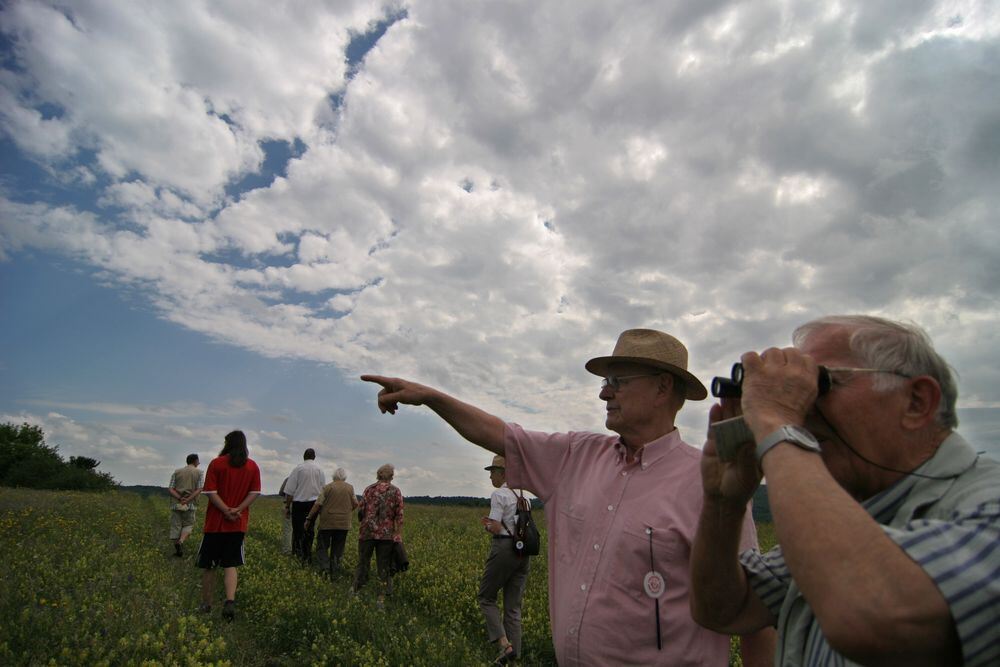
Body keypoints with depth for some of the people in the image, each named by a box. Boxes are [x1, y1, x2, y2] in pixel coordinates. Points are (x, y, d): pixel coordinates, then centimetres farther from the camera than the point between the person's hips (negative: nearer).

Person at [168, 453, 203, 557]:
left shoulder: (177, 472, 12)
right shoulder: (199, 473, 4)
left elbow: (170, 489, 0)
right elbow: (199, 490, -9)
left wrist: (180, 498, -10)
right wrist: (187, 500, -12)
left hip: (176, 504, 2)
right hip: (190, 505, -2)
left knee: (175, 526, 9)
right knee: (188, 525, 11)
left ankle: (177, 550, 10)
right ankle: (181, 542, -14)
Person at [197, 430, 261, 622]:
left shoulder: (216, 463, -6)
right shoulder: (253, 467, 1)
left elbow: (211, 492, -12)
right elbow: (255, 493, -4)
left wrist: (227, 511, -12)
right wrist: (237, 510, -9)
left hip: (215, 522, -2)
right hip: (238, 524, 2)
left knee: (208, 565, 13)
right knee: (230, 565, 7)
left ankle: (206, 605, 23)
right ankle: (230, 601, -10)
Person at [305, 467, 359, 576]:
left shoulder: (327, 487, -4)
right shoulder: (350, 488, 4)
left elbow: (317, 504, -7)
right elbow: (356, 504, 8)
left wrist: (309, 518, 1)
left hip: (327, 523, -2)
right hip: (343, 523, 2)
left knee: (322, 547, 8)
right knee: (338, 549, 12)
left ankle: (325, 567, -8)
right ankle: (334, 570, 13)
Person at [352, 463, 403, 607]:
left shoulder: (369, 489, 2)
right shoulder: (396, 491, -1)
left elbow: (361, 510, 3)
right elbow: (399, 516, -4)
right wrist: (399, 536, -1)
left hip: (367, 532, 1)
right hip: (387, 534, -1)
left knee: (363, 561, 17)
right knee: (384, 566, 8)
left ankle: (355, 589, 30)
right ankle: (382, 597, 10)